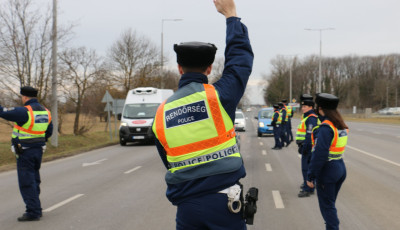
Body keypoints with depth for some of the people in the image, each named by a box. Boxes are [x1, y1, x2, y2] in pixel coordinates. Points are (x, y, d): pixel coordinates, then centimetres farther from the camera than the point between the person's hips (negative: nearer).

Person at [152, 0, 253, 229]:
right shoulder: (218, 96, -7)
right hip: (223, 202, -3)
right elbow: (242, 56, 7)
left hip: (186, 205, 4)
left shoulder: (161, 114, 5)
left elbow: (170, 163, 12)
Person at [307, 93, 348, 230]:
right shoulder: (341, 126, 8)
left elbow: (319, 154, -22)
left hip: (327, 171, -9)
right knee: (330, 204, 19)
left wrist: (310, 176, -17)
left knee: (327, 207, 1)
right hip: (340, 167, 9)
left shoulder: (325, 128, -20)